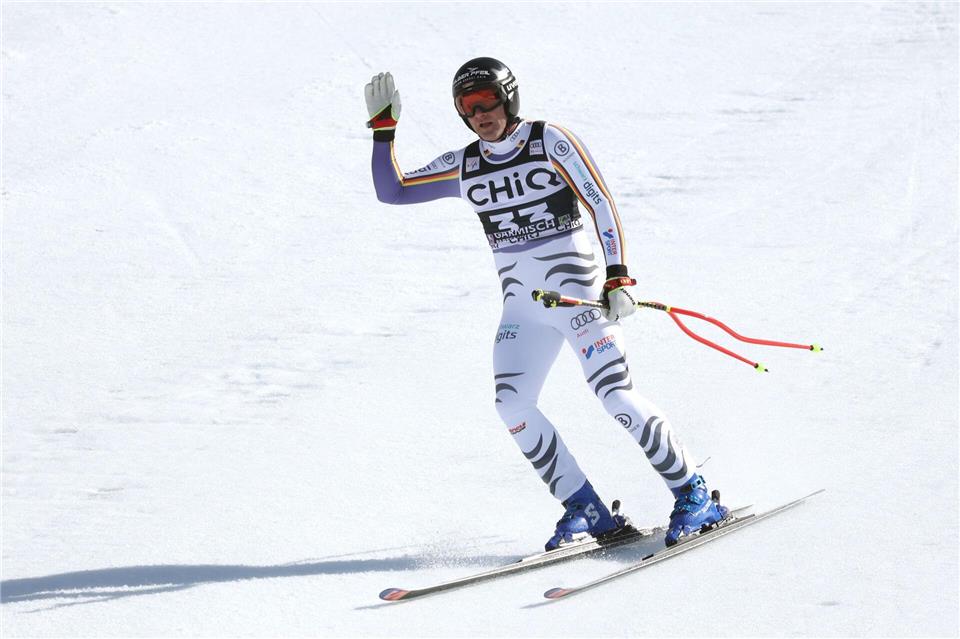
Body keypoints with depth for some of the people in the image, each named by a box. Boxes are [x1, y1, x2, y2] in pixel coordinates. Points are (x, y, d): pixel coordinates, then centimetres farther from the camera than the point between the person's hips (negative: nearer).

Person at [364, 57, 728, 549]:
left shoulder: (550, 142, -4)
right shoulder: (463, 167, 10)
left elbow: (601, 204, -7)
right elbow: (391, 191, 12)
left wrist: (619, 278, -16)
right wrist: (382, 129, 1)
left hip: (577, 287, -5)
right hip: (521, 303, 5)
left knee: (615, 396, -14)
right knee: (510, 405, -12)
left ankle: (693, 494, 0)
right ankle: (586, 510, -2)